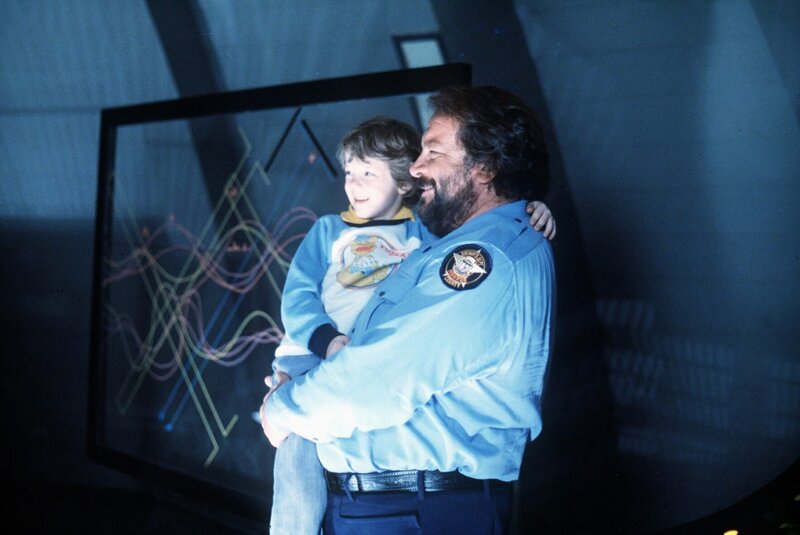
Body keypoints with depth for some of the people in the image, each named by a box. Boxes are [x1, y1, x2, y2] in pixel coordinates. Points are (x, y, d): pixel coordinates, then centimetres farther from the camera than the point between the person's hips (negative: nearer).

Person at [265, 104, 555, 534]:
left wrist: (529, 215, -4)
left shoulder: (425, 231, 20)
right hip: (315, 357, 0)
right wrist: (328, 340, -13)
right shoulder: (330, 230, 21)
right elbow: (298, 294, 8)